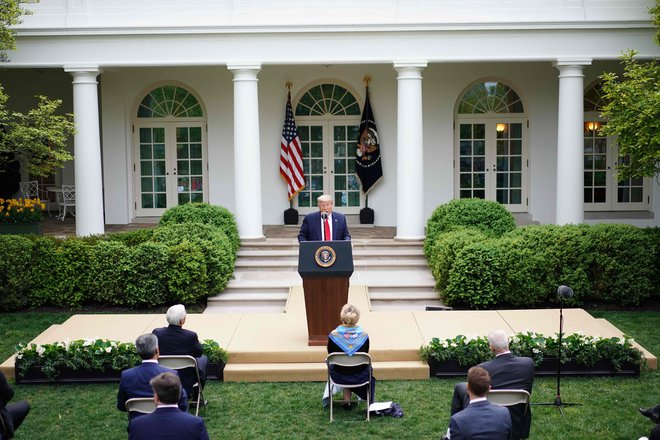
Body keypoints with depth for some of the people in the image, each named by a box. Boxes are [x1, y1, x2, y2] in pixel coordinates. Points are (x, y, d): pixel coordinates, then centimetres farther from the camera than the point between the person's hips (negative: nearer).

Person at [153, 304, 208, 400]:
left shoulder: (157, 333, -17)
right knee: (204, 359, 27)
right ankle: (196, 397, 32)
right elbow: (198, 353, -8)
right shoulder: (191, 336, -26)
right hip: (186, 380, -4)